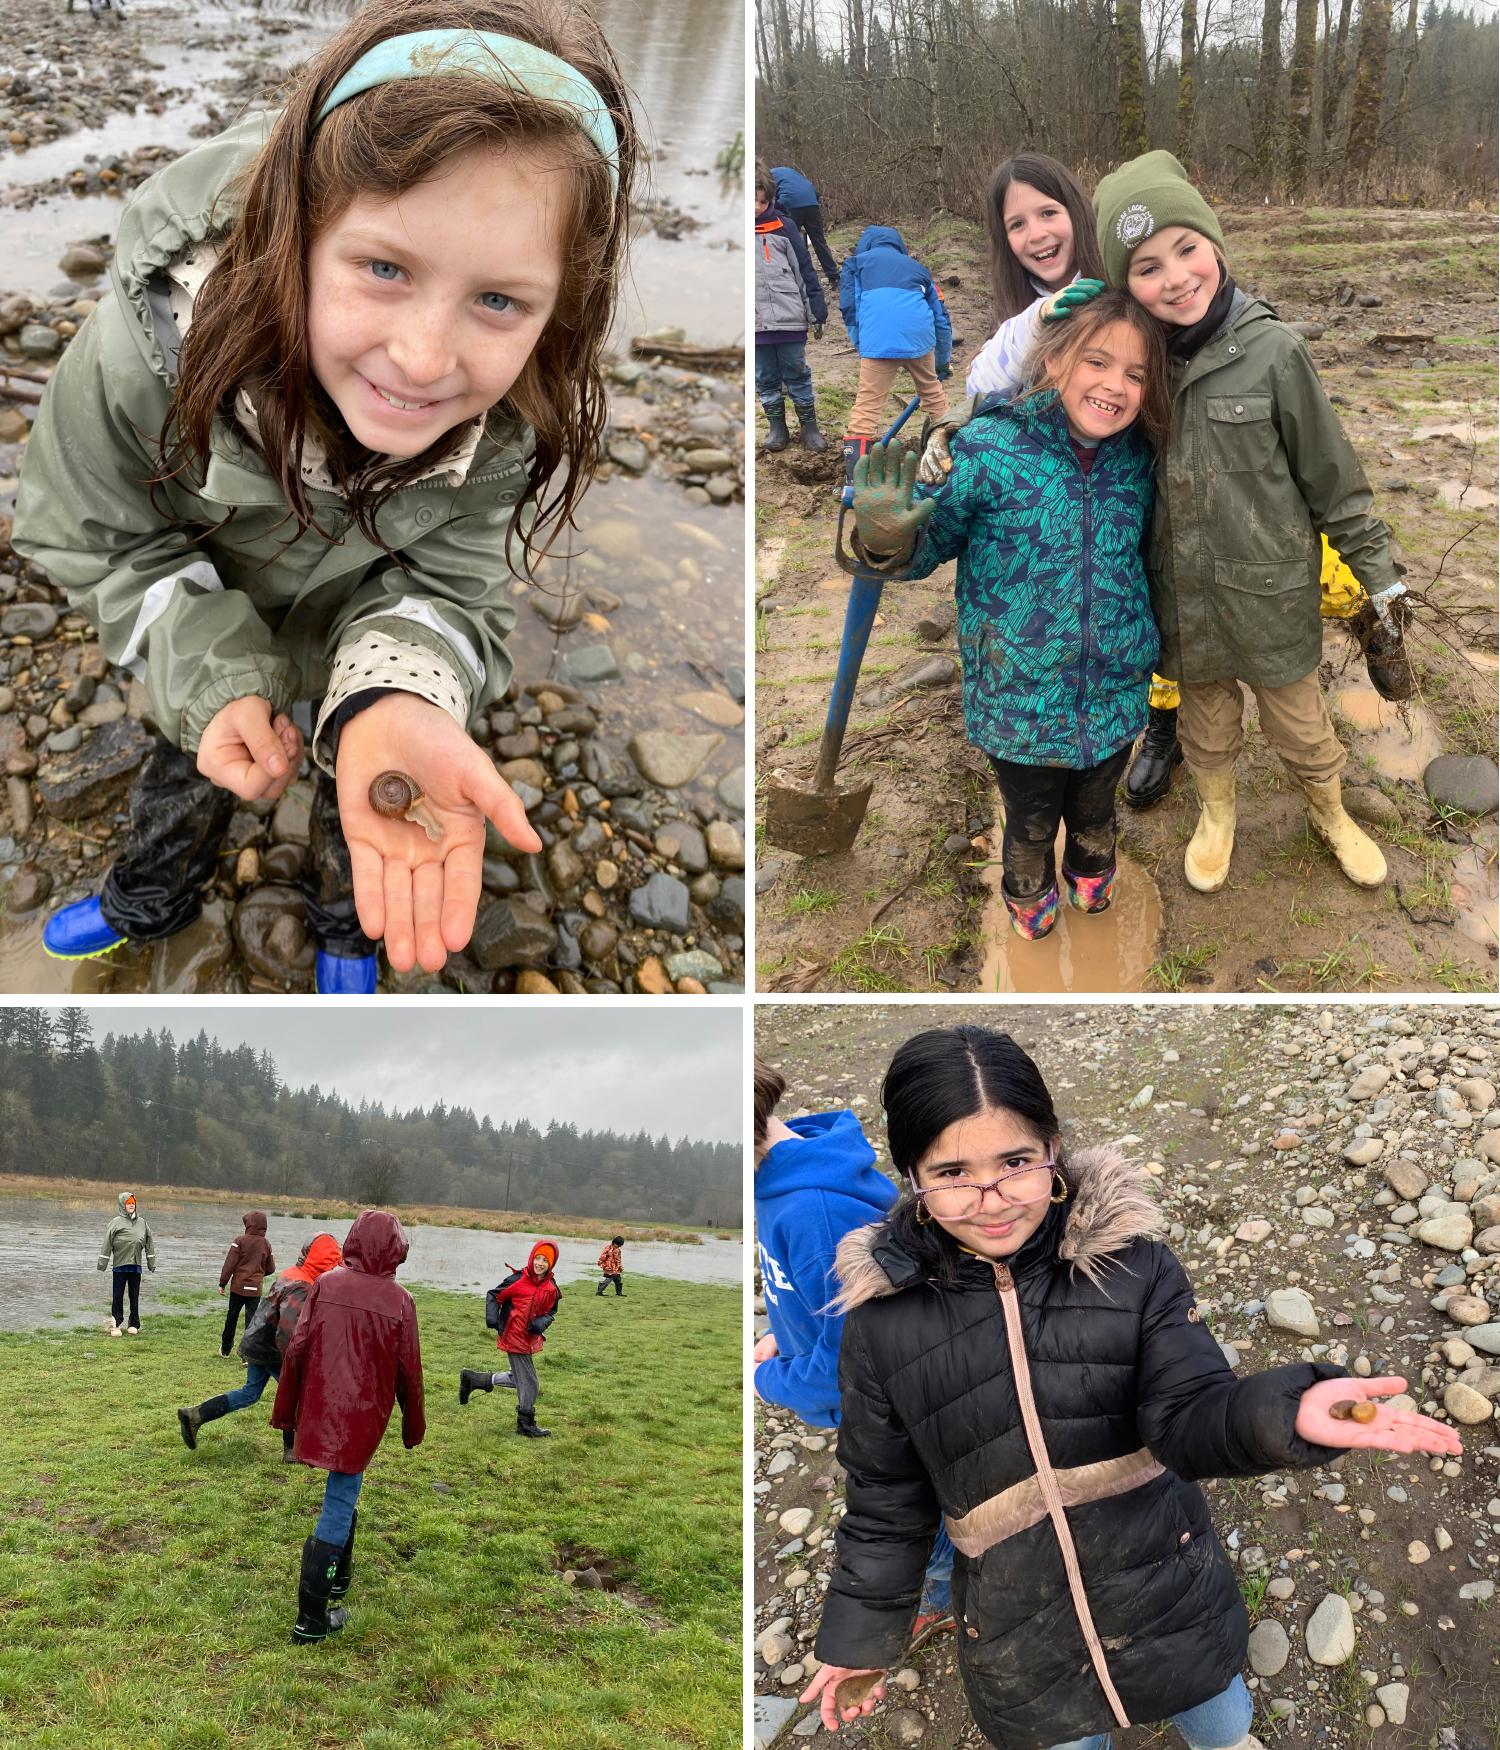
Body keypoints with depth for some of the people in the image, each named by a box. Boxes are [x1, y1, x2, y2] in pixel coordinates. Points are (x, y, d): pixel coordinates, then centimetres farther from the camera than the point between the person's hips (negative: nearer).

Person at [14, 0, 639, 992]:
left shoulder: (532, 426, -40)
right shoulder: (152, 333, -40)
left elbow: (446, 588, -28)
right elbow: (95, 534, -22)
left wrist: (398, 699, -51)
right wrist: (214, 679, -34)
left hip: (376, 625, 0)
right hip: (207, 629, 0)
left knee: (367, 789, 25)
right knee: (191, 760, 27)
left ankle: (344, 924, 59)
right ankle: (150, 901, 60)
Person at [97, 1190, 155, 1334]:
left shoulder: (142, 1222, 8)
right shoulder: (116, 1223, -4)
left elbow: (149, 1243, 13)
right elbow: (107, 1243, -5)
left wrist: (151, 1262, 11)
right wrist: (102, 1263, -9)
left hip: (136, 1265, 3)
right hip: (119, 1265, -3)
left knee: (134, 1296, 8)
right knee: (117, 1296, 0)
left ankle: (134, 1324, 15)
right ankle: (116, 1325, 5)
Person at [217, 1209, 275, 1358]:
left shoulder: (240, 1241, -8)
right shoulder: (266, 1244, 3)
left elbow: (229, 1264, -9)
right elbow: (270, 1268, 10)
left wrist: (222, 1283, -2)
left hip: (238, 1286, -2)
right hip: (256, 1288, 2)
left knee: (232, 1317, 15)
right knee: (252, 1319, 2)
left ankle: (226, 1349, 27)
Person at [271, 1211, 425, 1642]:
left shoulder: (325, 1286, -4)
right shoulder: (398, 1301, -9)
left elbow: (296, 1350, -3)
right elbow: (408, 1371, -2)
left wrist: (285, 1412, 9)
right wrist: (413, 1426, 11)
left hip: (319, 1412, 3)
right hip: (363, 1417, -3)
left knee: (342, 1495, 25)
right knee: (339, 1506, 2)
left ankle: (339, 1576, 39)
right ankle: (311, 1618, 3)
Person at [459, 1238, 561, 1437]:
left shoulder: (551, 1289, -1)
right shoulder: (517, 1280, -15)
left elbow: (551, 1312, 10)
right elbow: (494, 1296, -5)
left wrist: (541, 1323, -10)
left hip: (531, 1338, 7)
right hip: (514, 1337, -7)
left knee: (518, 1378, 21)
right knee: (529, 1383, -2)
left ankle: (473, 1380, 33)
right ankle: (526, 1424, 15)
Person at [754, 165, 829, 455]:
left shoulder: (781, 226, 1)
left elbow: (804, 270, 3)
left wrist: (817, 311, 0)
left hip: (789, 319, -1)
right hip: (755, 323, 2)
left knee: (797, 375, 5)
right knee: (765, 379, 8)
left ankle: (809, 428, 15)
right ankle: (777, 429, 20)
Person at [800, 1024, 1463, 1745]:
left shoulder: (1135, 1266, -15)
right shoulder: (883, 1320, -13)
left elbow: (1190, 1413, -20)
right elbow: (885, 1499, -1)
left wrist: (1284, 1412, -40)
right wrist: (859, 1633, 6)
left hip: (1169, 1596, 1)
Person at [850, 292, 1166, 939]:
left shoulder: (1138, 460, -6)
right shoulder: (986, 448, -20)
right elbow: (932, 541, -12)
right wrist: (887, 542, -32)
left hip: (1116, 698, 3)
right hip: (1020, 703, -3)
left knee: (1096, 812, 28)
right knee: (1031, 823, 21)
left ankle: (1091, 873, 60)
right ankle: (1028, 894, 53)